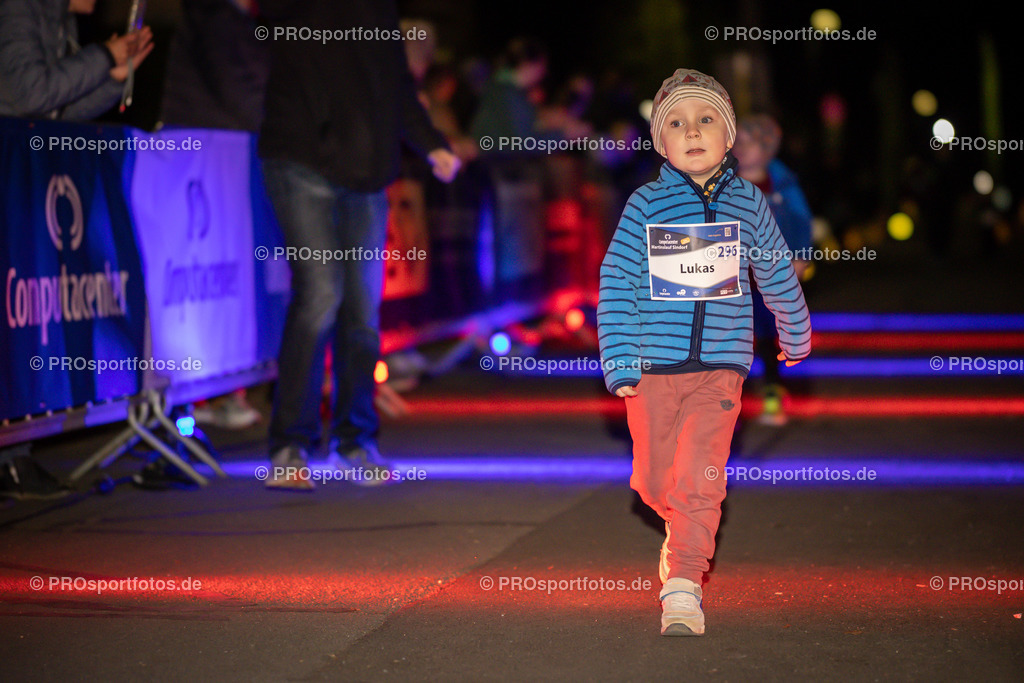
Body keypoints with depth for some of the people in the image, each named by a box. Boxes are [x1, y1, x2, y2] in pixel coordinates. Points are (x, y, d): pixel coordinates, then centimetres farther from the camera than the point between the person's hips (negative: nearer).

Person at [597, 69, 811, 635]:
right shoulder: (645, 204, -1)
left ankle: (683, 588, -9)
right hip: (653, 366, 0)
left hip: (720, 366, 0)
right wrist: (619, 364, -9)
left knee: (700, 478, -13)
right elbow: (616, 284, -3)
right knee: (654, 481, 10)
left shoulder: (748, 203, 5)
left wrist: (795, 337, 30)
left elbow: (777, 276, 19)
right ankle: (685, 531, 41)